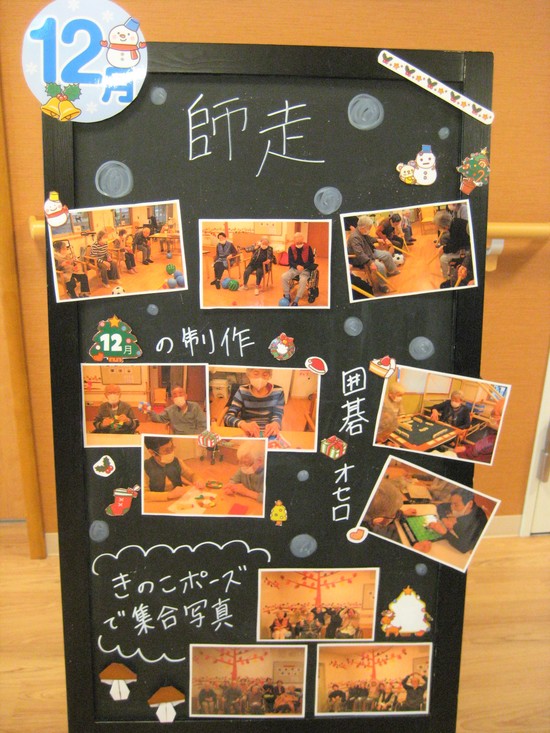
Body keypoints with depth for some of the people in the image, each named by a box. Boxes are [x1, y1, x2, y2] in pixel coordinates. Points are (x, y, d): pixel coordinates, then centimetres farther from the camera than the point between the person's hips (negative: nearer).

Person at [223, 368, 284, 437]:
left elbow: (278, 417, -6)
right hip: (246, 436, -3)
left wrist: (275, 425, -31)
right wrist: (243, 424, -32)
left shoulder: (278, 392, -3)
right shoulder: (242, 391, -4)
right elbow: (228, 417, -11)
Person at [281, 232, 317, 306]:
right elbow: (290, 261, -1)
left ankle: (295, 301, -26)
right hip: (294, 268, 3)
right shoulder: (291, 248, -2)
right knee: (283, 277, -22)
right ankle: (287, 297, -5)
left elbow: (311, 261, -2)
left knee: (303, 280, -34)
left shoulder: (308, 248, -7)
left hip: (305, 269, -3)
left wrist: (303, 266, -19)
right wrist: (297, 266, -23)